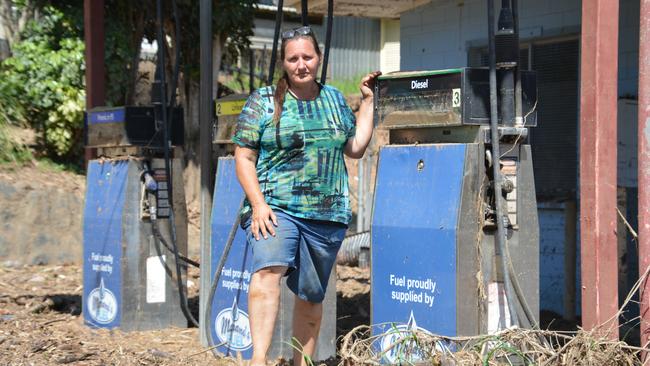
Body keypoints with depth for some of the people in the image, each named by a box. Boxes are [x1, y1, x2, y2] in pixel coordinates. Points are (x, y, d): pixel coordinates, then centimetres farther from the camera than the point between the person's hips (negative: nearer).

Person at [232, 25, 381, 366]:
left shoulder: (334, 99, 14)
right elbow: (243, 158, -1)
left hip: (327, 215, 4)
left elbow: (355, 148, 19)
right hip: (276, 208, -4)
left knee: (311, 297, 9)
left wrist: (367, 101, 17)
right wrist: (258, 204, -14)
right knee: (268, 271, -28)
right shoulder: (263, 101, 2)